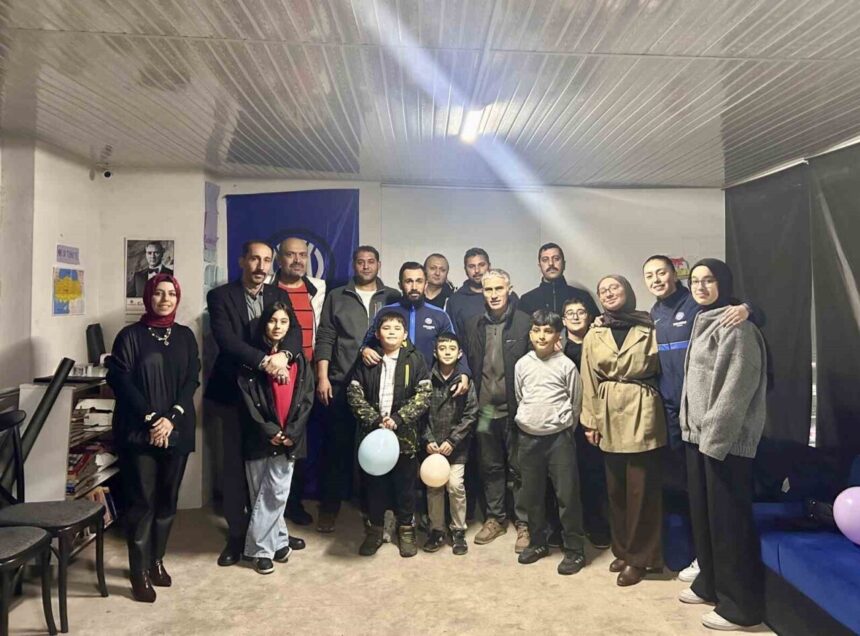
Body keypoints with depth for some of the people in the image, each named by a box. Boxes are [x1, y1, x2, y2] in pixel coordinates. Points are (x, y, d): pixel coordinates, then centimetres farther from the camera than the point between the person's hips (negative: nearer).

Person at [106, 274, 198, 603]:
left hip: (177, 430, 3)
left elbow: (192, 379, 3)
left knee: (167, 499, 9)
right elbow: (120, 380, -6)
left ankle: (157, 560, 24)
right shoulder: (130, 335, 1)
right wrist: (151, 419, -14)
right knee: (141, 501, -1)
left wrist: (171, 418, -10)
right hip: (139, 431, -3)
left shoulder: (185, 336, 9)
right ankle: (139, 571, 10)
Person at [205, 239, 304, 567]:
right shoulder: (220, 296, -4)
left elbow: (295, 331, -4)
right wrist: (264, 360, -28)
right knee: (234, 465, 7)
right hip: (234, 392, -2)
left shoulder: (279, 295, 8)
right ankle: (237, 534, 21)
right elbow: (226, 340, -17)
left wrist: (284, 354, -25)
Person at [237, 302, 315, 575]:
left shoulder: (299, 359, 8)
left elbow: (307, 399, 3)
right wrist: (269, 431, -13)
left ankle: (260, 546, 17)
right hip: (260, 437, -1)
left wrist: (291, 432, -8)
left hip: (289, 438, 1)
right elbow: (248, 400, -6)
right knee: (260, 494, 5)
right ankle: (277, 541, 19)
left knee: (277, 494, 2)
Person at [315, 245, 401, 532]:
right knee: (337, 446, 3)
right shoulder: (336, 297, 10)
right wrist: (322, 377, -4)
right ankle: (329, 507, 15)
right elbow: (324, 339, 5)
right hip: (342, 384, 0)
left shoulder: (393, 297, 10)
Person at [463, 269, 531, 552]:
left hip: (515, 408, -4)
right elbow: (469, 364, 10)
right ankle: (495, 518, 29)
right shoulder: (473, 325, 7)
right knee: (490, 467, 15)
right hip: (485, 409, 4)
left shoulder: (525, 323, -6)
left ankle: (523, 523, 20)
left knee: (519, 468, 7)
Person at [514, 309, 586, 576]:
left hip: (559, 437, -3)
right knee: (531, 494, 13)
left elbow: (576, 403, 3)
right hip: (528, 437, 3)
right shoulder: (522, 365, 3)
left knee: (567, 494, 0)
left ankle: (574, 550, 14)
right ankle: (538, 542, 29)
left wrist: (563, 431, 8)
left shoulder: (567, 366, -5)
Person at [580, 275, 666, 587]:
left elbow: (662, 370, -1)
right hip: (610, 415, 3)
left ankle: (639, 557, 15)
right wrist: (590, 421, 4)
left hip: (642, 412, -3)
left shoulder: (648, 329, 0)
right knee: (616, 488, 12)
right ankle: (622, 550, 28)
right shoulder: (593, 336, 7)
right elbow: (589, 382, 7)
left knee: (641, 488, 1)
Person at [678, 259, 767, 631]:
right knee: (702, 512, 15)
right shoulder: (703, 324, 16)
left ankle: (741, 604, 10)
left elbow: (737, 386, -18)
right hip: (698, 433, 9)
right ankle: (710, 583, 30)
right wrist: (691, 426, 13)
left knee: (728, 518, -2)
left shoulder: (735, 326, -11)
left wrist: (716, 435, -20)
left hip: (725, 438, -9)